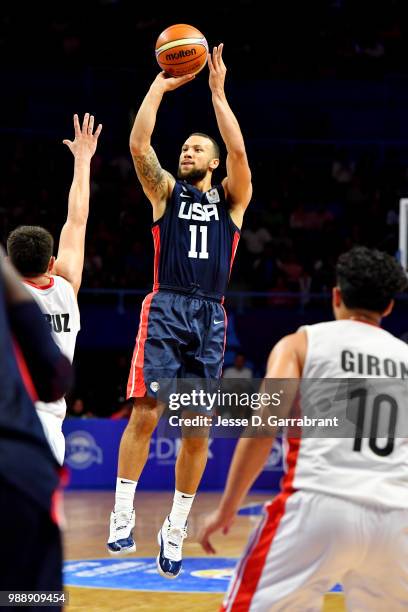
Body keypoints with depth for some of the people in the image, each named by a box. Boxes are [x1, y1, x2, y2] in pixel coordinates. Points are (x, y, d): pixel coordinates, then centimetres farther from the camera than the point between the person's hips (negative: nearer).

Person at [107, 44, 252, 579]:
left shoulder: (231, 199, 14)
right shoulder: (166, 191, 13)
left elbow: (239, 151, -4)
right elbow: (138, 144, -2)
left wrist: (218, 92, -3)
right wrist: (160, 87, 0)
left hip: (209, 318, 1)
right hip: (165, 310, -1)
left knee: (198, 430, 0)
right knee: (145, 413, -14)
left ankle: (175, 530, 9)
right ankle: (122, 519, -8)